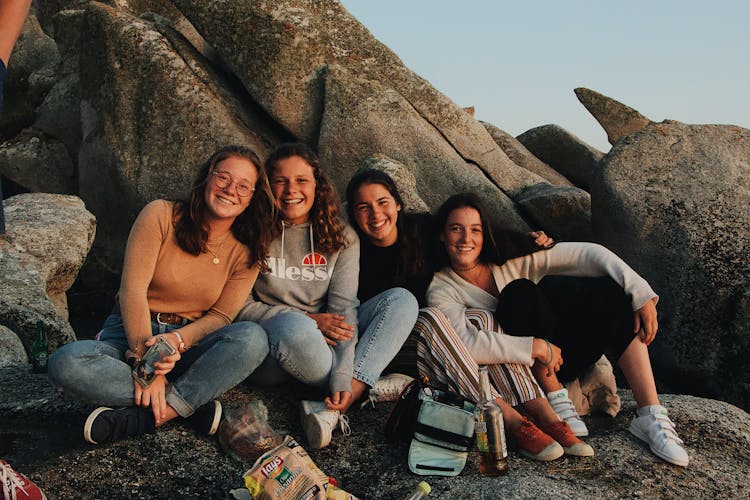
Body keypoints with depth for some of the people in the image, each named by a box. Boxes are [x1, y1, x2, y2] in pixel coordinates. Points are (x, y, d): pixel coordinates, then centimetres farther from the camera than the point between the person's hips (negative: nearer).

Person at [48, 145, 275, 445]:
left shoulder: (246, 253, 2)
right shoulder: (161, 215, -6)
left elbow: (221, 316, -3)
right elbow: (133, 290, -13)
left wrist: (177, 340, -24)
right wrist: (144, 358, -22)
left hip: (190, 344, 1)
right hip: (133, 333, -1)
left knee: (253, 338, -31)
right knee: (66, 365, -33)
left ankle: (143, 419, -29)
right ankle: (192, 405, -25)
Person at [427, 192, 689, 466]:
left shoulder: (512, 257, -3)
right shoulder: (441, 290, -10)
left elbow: (586, 253, -9)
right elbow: (466, 342, -29)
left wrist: (641, 295, -21)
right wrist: (537, 348, -33)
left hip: (556, 356, 4)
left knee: (614, 293, -18)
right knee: (518, 291, -27)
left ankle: (651, 416, -22)